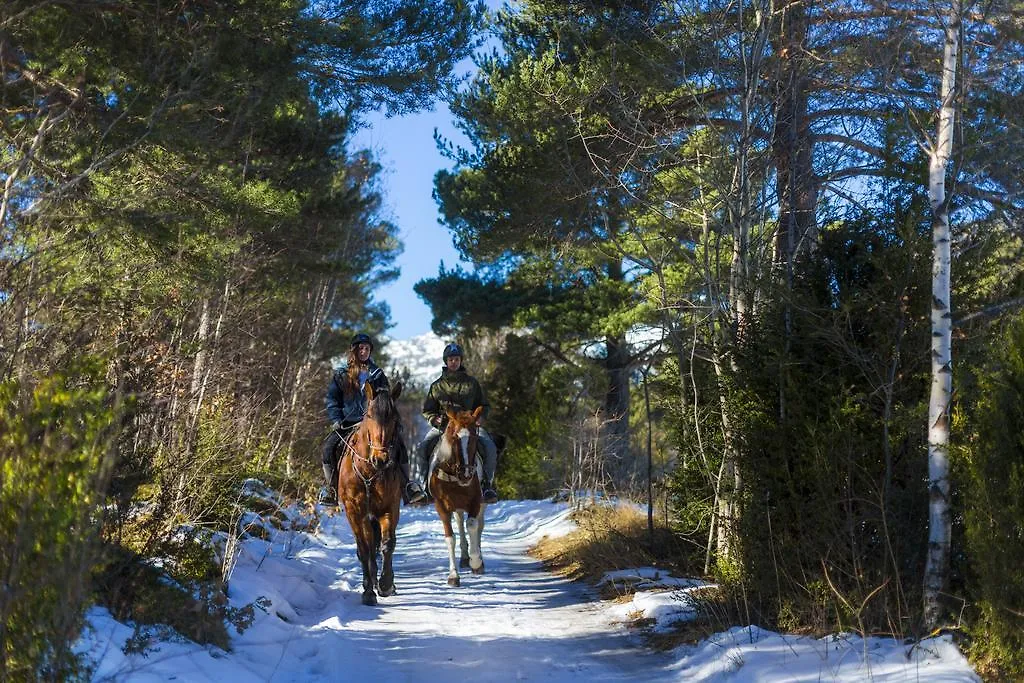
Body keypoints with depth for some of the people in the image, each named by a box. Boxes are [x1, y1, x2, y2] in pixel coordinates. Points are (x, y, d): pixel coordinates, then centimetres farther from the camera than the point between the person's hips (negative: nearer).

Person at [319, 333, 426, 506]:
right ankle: (331, 487, -7)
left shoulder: (377, 374, 13)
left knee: (398, 441, -21)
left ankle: (407, 485, -15)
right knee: (329, 447, -23)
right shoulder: (341, 375, 9)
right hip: (348, 423, 0)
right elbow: (331, 400, 9)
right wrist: (336, 421, -4)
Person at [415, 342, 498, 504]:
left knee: (490, 448, -26)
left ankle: (487, 484, -12)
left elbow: (483, 405, 19)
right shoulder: (437, 385, 12)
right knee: (422, 448, -24)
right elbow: (427, 410, 15)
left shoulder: (471, 382, 13)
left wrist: (480, 417, -3)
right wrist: (434, 419, -6)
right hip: (443, 425, 0)